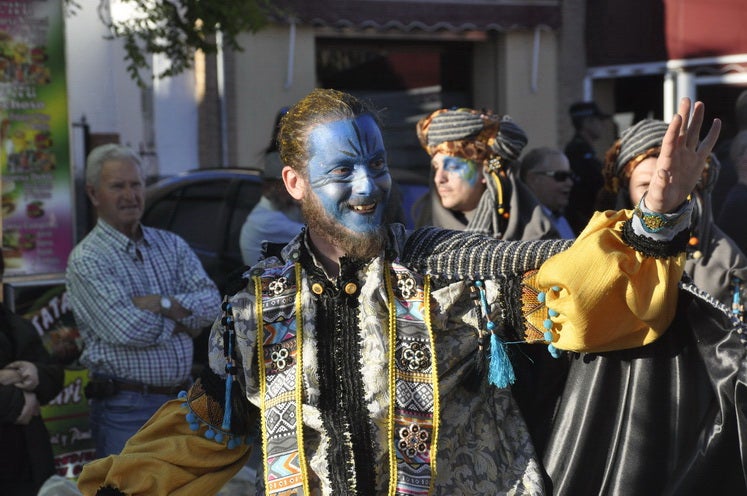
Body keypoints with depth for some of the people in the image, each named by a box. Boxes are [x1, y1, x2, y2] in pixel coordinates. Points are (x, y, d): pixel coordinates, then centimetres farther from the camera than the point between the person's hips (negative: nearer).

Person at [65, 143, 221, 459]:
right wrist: (182, 322, -5)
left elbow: (212, 303, -1)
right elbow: (126, 329, -20)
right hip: (127, 410, -6)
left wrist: (161, 304, -16)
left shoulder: (172, 245, 10)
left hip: (183, 402, 6)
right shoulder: (86, 260, -8)